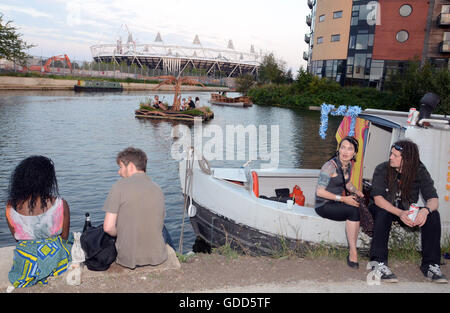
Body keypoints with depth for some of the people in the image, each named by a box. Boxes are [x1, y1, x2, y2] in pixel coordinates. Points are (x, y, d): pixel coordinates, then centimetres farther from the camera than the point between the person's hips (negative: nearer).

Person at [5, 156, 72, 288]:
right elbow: (64, 236, -5)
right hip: (54, 256, -3)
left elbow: (16, 237, 2)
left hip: (25, 261, 3)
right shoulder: (60, 204, -20)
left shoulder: (10, 206, -13)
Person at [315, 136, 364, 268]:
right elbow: (319, 192, -20)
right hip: (324, 206, -7)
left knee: (360, 204, -19)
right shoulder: (330, 166, -18)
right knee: (354, 211, -28)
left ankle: (352, 252, -14)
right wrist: (343, 199, -21)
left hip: (338, 202, 7)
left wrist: (356, 191, 2)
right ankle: (353, 251, -19)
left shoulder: (348, 165, 6)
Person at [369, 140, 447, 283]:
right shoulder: (382, 169, -14)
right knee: (383, 213, -36)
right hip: (386, 208, -2)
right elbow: (377, 198, -23)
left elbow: (433, 199, -14)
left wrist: (426, 210, -39)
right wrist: (399, 213, -39)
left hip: (407, 211, 3)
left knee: (433, 215, -22)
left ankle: (431, 264, -18)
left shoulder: (419, 171, -9)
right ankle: (379, 263, -37)